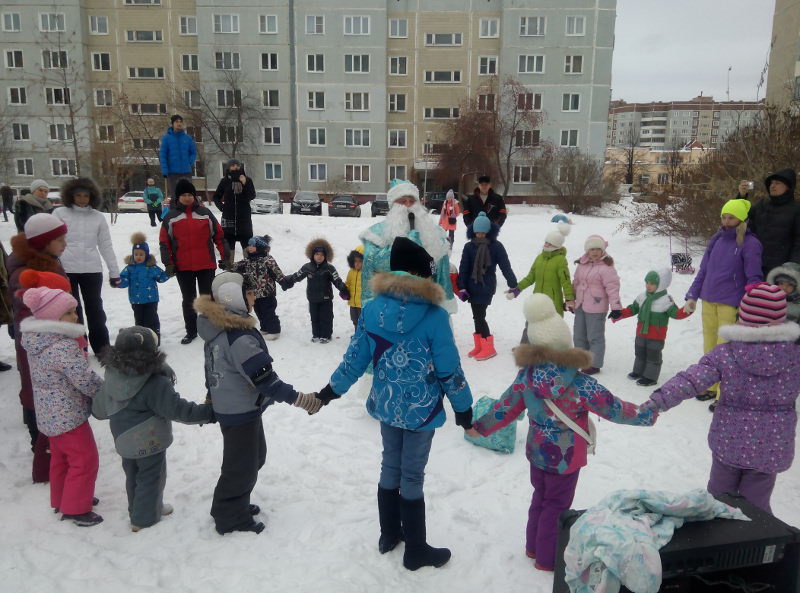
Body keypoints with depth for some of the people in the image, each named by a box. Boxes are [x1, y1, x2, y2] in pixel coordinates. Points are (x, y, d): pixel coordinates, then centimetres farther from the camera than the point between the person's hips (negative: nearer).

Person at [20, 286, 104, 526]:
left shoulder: (37, 341, 0)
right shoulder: (65, 347, -29)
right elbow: (87, 381, -25)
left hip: (50, 414, 9)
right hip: (69, 416, -9)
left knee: (61, 457, 24)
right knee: (84, 459, 6)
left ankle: (61, 500, 41)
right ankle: (75, 509, 18)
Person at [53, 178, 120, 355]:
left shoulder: (98, 216, 5)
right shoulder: (60, 213, 1)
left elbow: (106, 245, 7)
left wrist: (114, 272, 6)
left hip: (92, 269, 1)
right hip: (65, 269, -1)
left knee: (95, 308, 9)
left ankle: (102, 348, 18)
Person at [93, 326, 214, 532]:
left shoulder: (112, 377, -7)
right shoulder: (156, 383, -29)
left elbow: (99, 408, 5)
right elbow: (177, 409, -27)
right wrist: (208, 412, -20)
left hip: (124, 441, 7)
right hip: (149, 442, -7)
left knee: (133, 475, 24)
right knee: (151, 477, 13)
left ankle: (136, 510, 42)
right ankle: (144, 518, 25)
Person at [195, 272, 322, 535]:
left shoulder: (217, 327, 3)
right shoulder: (240, 337, -29)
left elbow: (215, 368, 15)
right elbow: (264, 379, -31)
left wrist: (213, 397, 28)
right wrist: (301, 399, -29)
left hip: (226, 406, 10)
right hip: (240, 413, -10)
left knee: (255, 456, 25)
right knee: (242, 466, 9)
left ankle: (235, 504, 42)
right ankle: (231, 518, 28)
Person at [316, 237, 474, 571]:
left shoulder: (372, 309, -7)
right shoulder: (434, 315, -20)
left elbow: (356, 358, -1)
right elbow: (449, 370, -14)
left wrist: (331, 390, 14)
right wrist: (463, 408, 0)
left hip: (386, 405, 5)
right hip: (421, 409, -4)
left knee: (390, 467, 21)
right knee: (412, 477, 8)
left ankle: (389, 534, 39)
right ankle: (416, 551, 25)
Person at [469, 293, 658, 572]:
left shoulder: (526, 374, -14)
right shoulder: (578, 382, -26)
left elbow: (506, 407, -5)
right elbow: (613, 408, -15)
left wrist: (480, 427, 11)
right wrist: (646, 414, 1)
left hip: (537, 452, 5)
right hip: (566, 457, -5)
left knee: (540, 497, 24)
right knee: (556, 505, 13)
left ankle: (534, 546, 40)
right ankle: (548, 558, 28)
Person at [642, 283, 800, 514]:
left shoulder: (724, 354, -15)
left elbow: (692, 380, -25)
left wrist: (660, 399, -29)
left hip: (728, 442, 0)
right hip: (772, 448, 0)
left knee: (719, 496, 21)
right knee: (756, 504, 14)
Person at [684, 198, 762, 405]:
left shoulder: (750, 244, -7)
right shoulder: (717, 239, 9)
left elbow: (753, 278, -7)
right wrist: (692, 296, 12)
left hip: (731, 304, -6)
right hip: (708, 301, 6)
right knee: (709, 346, 13)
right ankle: (711, 386, 27)